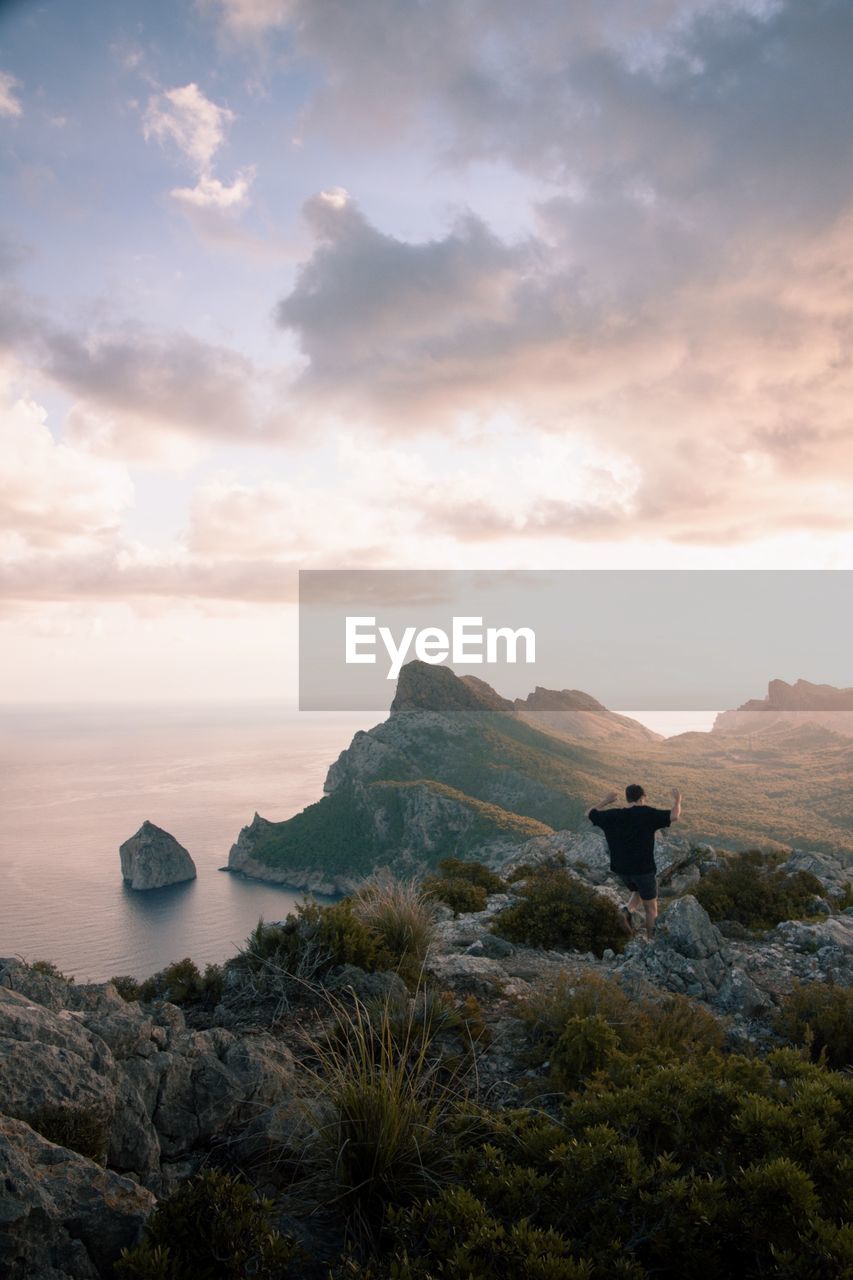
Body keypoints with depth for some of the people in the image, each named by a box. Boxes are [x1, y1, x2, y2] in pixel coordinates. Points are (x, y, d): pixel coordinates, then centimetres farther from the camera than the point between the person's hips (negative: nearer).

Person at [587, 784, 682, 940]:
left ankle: (627, 910, 3)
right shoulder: (646, 813, -16)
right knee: (651, 907, 14)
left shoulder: (612, 816, -3)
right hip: (643, 868, -4)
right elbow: (674, 816, -21)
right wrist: (677, 800, -2)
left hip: (621, 869, 4)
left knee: (638, 892, 30)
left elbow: (590, 814, 12)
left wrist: (605, 801, 25)